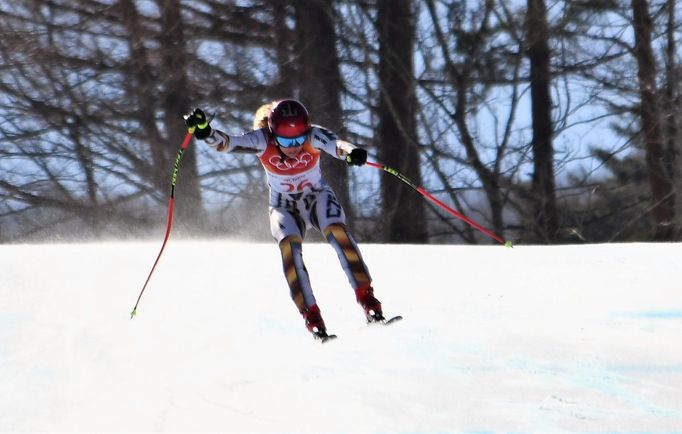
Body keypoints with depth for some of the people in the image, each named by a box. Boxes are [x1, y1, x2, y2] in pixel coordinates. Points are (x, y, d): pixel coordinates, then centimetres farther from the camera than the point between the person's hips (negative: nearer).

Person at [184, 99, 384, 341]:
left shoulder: (314, 136, -25)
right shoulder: (262, 141, -24)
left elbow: (337, 145, -44)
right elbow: (227, 143, -37)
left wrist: (351, 153, -67)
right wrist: (205, 132, -58)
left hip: (317, 197, 0)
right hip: (284, 207, 0)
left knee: (337, 231, -29)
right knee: (289, 244, -28)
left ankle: (367, 298, -26)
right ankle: (311, 316, -27)